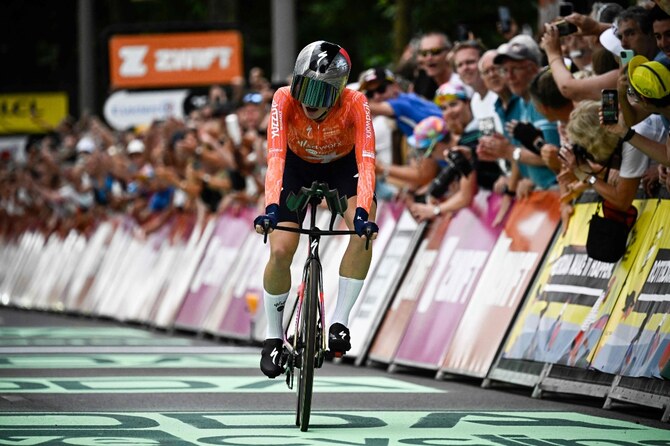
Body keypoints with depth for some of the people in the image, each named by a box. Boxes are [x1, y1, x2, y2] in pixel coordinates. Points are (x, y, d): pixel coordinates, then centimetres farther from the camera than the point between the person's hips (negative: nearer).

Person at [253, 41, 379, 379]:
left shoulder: (354, 104, -34)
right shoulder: (285, 100, -33)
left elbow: (366, 160, -41)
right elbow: (275, 155, -41)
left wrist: (363, 212, -55)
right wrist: (271, 207, -56)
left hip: (342, 165, 0)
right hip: (298, 165, 0)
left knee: (364, 232, -27)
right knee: (280, 250, -15)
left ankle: (340, 320, -14)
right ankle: (273, 335, 6)